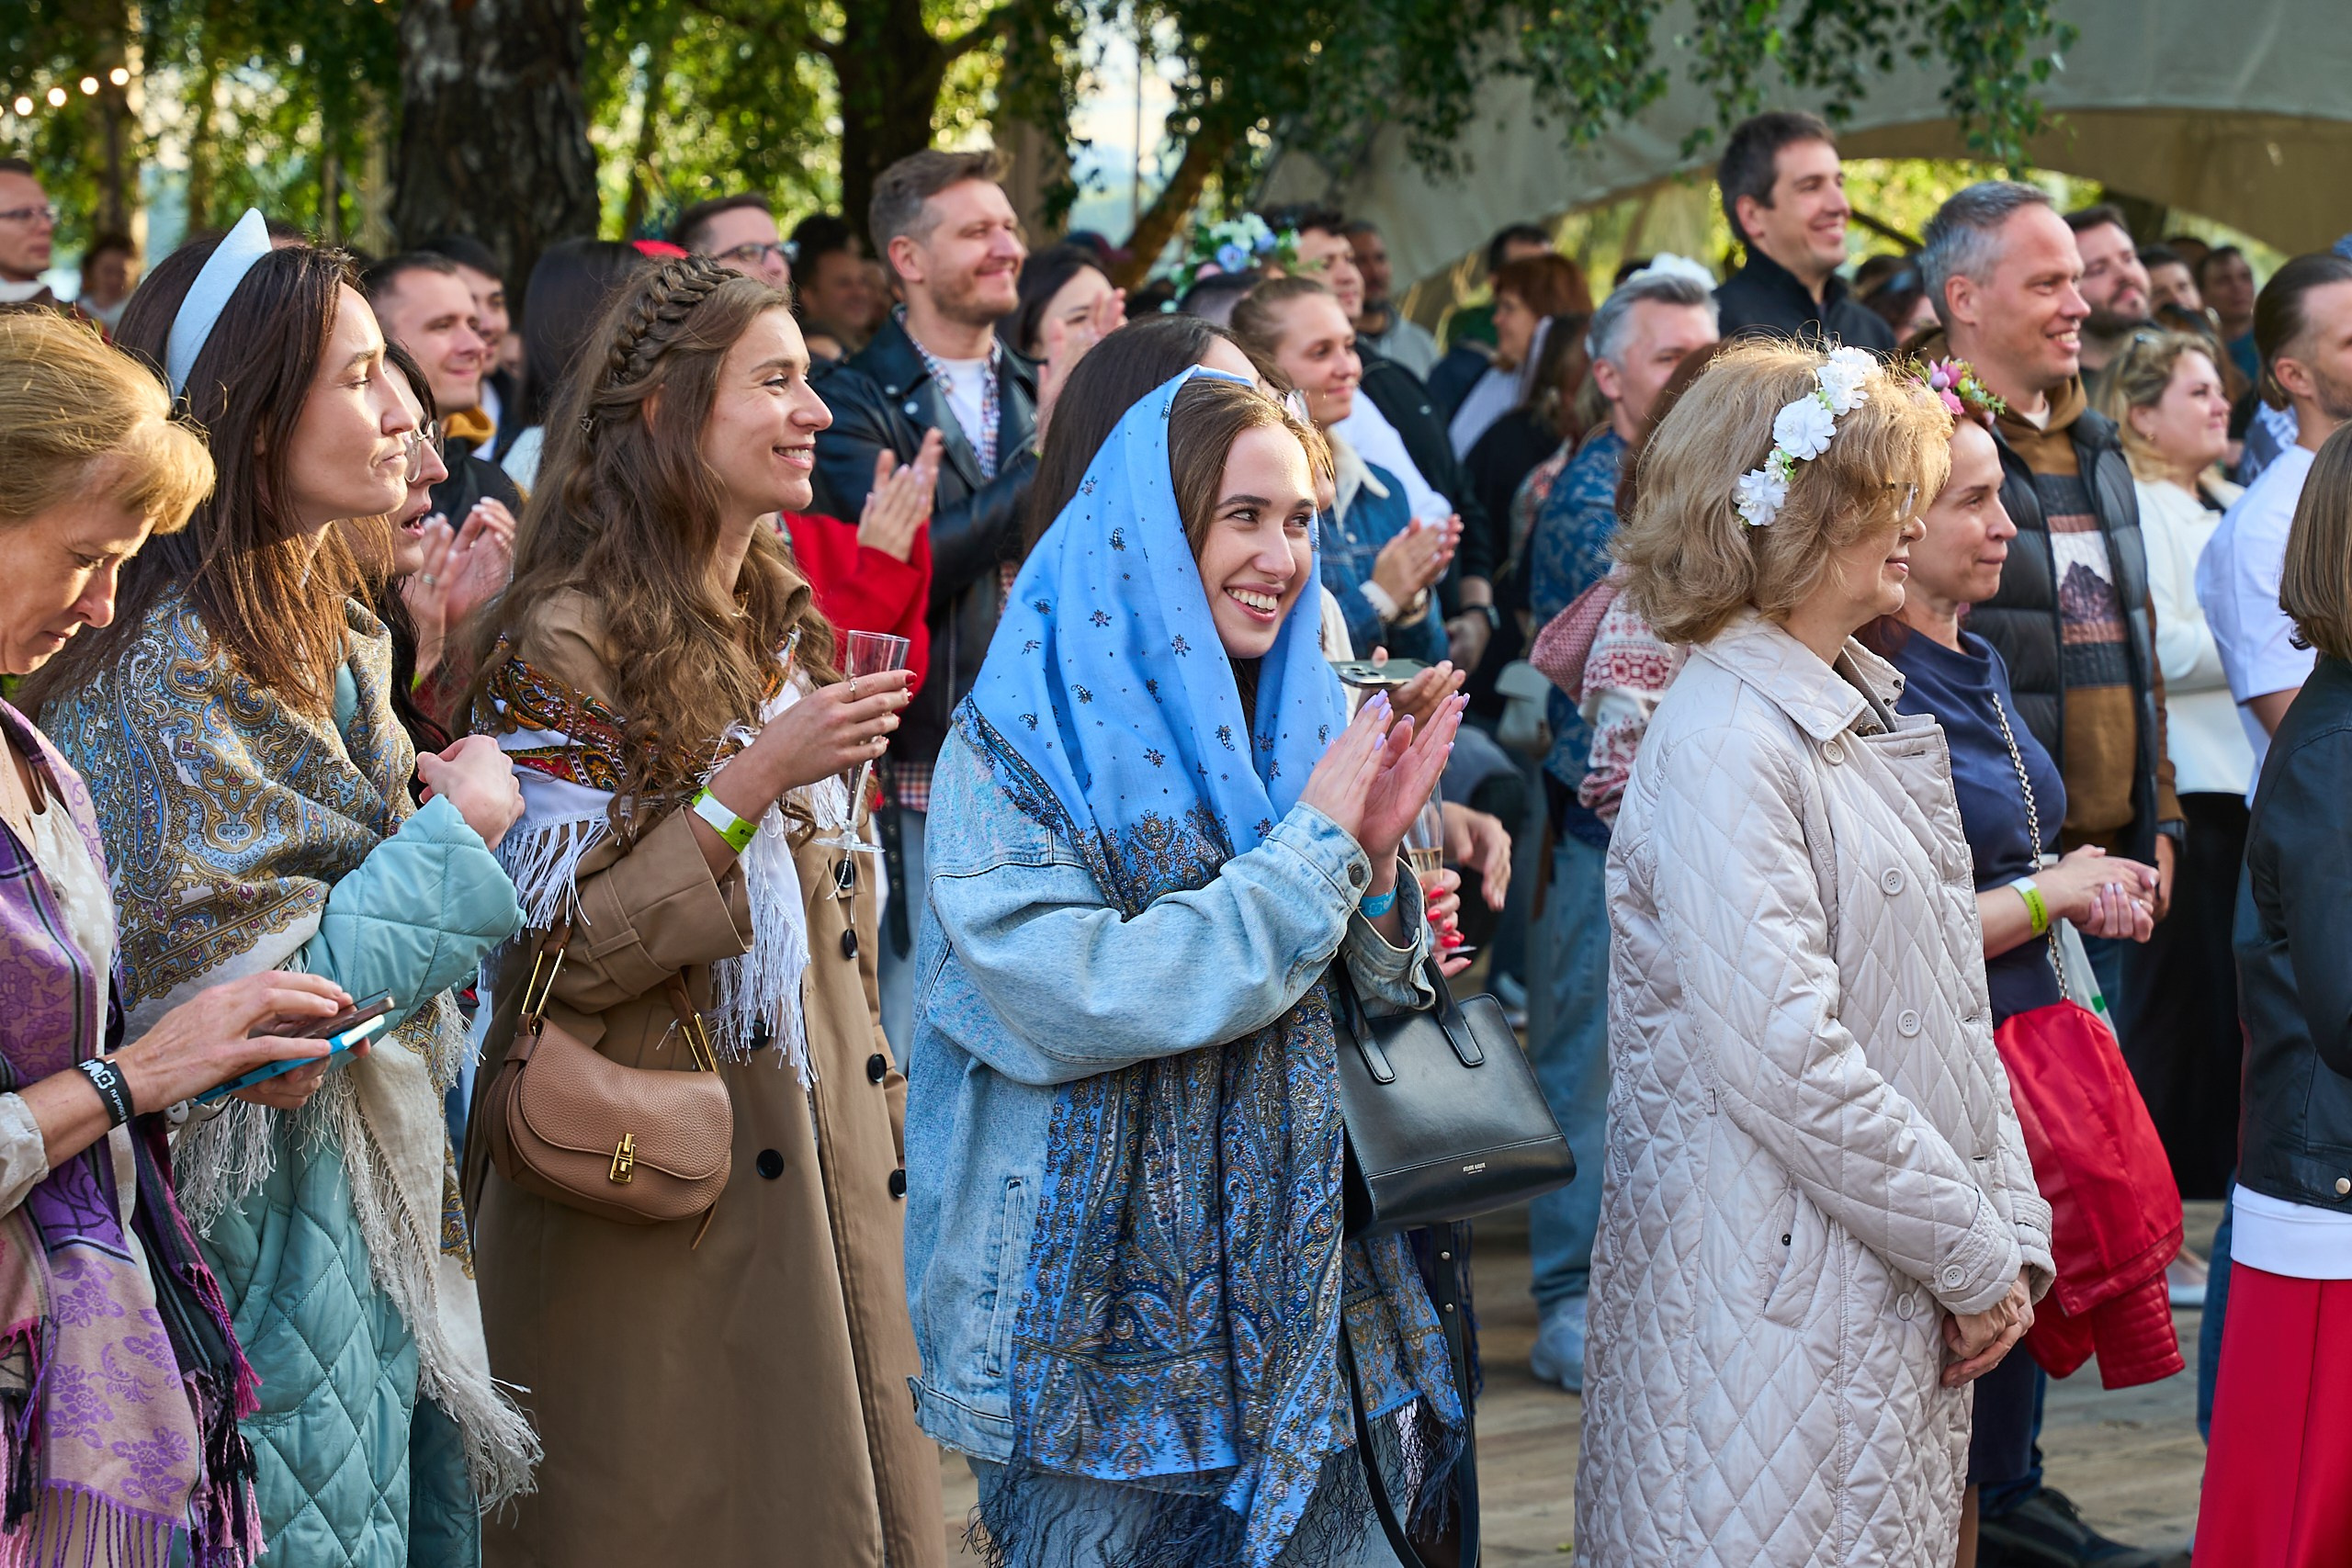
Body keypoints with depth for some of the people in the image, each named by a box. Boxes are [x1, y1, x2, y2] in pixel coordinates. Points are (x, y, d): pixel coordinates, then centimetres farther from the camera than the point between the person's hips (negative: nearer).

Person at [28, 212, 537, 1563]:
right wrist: (457, 831, -16)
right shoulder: (173, 672, -20)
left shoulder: (324, 632, 10)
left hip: (380, 1199, 9)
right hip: (272, 1234, -9)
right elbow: (249, 999, -24)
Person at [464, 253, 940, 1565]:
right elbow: (560, 951, -18)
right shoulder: (566, 642, -13)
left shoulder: (786, 623, 13)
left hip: (815, 1172, 7)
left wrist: (870, 1114, 19)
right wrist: (750, 782, -23)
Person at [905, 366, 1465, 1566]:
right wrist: (1314, 847, -18)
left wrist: (1376, 859, -10)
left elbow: (1363, 1004, 10)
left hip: (1304, 1297, 5)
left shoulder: (1304, 725, 7)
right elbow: (1072, 997, -23)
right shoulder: (1016, 748, -10)